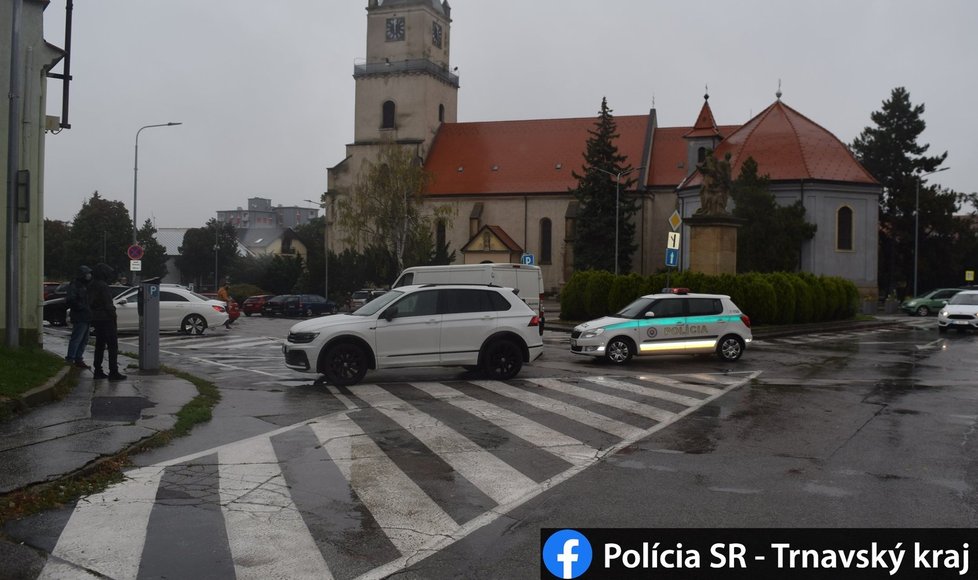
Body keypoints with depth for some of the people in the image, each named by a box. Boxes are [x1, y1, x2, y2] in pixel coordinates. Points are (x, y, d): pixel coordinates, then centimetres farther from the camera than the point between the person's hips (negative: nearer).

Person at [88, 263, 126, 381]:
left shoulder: (92, 286, 12)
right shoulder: (103, 286, -16)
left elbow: (91, 304, 16)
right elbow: (108, 305, -19)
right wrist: (113, 316, -13)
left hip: (96, 319, 9)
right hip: (106, 319, -9)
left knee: (100, 345, 14)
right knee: (112, 346, -6)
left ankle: (98, 371, 16)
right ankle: (113, 372, -8)